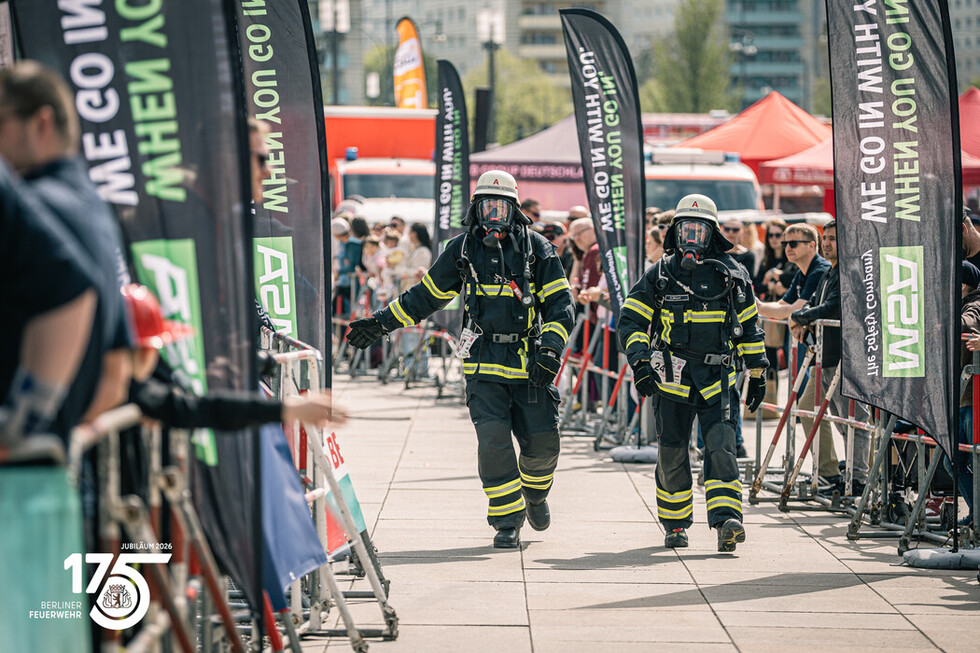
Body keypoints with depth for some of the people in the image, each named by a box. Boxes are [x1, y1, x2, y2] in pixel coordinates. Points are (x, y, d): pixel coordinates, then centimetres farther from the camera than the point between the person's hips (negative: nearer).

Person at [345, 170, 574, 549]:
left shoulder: (536, 249, 0)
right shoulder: (463, 250, 6)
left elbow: (560, 303, 0)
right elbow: (426, 295, 16)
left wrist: (550, 350, -15)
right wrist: (381, 323, 13)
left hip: (529, 362, 0)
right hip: (484, 363, 0)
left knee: (542, 442, 0)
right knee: (493, 439, -13)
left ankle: (535, 492, 34)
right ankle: (508, 521, -2)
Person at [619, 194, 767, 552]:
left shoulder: (731, 275, 5)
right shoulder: (659, 275, 3)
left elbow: (748, 326, 14)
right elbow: (630, 320, 1)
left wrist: (757, 373, 15)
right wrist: (640, 361, -13)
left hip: (717, 379, 0)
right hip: (672, 376, 0)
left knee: (721, 447, -14)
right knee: (673, 455, 5)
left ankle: (726, 520, -22)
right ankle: (675, 524, 20)